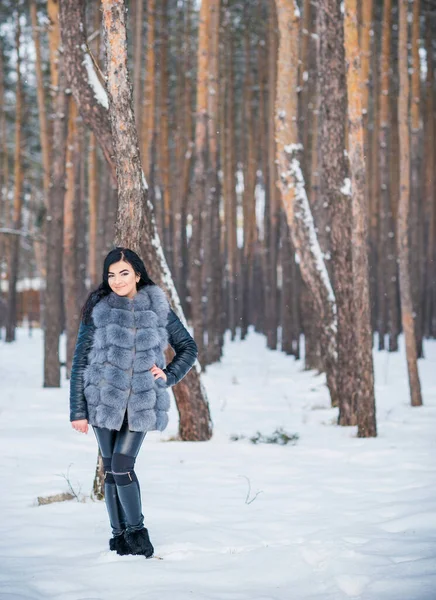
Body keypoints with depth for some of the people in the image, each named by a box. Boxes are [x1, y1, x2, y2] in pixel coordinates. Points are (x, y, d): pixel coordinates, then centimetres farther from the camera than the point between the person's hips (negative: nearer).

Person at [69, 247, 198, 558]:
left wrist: (169, 374, -2)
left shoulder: (158, 309, 3)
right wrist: (78, 410, -3)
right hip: (104, 400, 1)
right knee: (111, 469, 3)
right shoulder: (97, 310, 1)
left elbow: (188, 347, 14)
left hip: (142, 402, -1)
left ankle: (136, 531, 6)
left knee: (122, 465, -10)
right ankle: (119, 535, 14)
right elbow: (80, 361, 1)